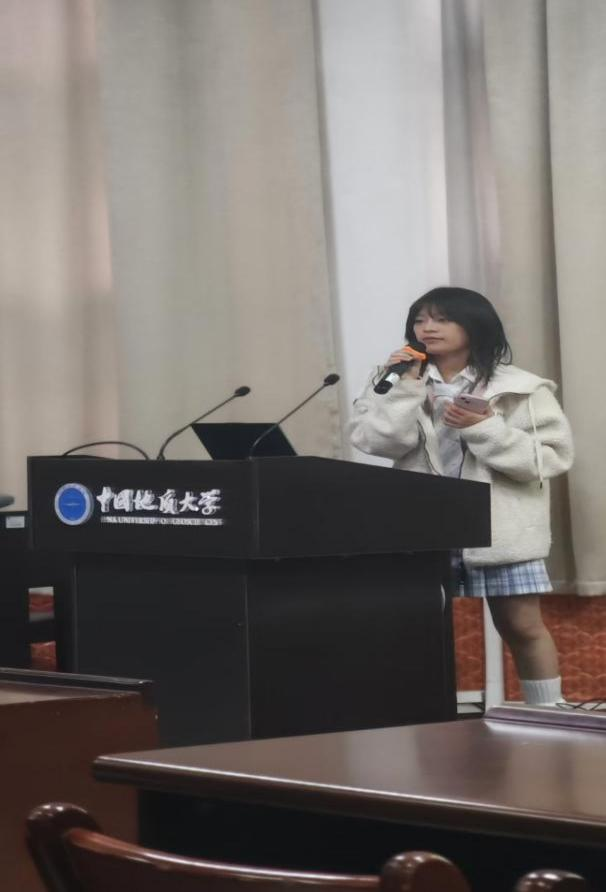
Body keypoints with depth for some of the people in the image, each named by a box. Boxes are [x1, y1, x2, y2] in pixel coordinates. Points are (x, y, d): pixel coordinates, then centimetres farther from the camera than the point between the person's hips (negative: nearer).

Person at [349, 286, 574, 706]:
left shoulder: (520, 388, -1)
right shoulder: (396, 382, 8)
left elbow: (553, 456, -8)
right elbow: (376, 442, -5)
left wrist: (484, 429, -16)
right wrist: (407, 386, -13)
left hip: (501, 527, -2)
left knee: (522, 627, 4)